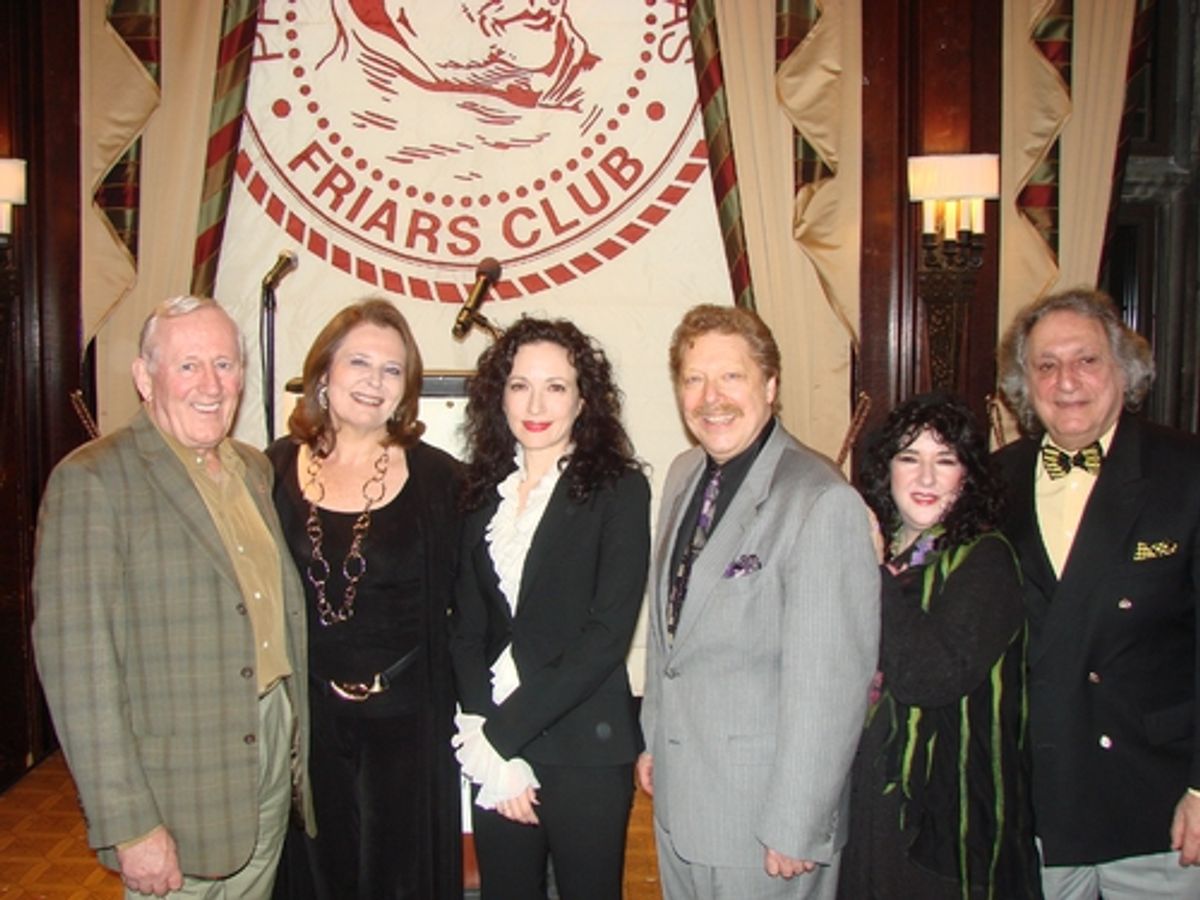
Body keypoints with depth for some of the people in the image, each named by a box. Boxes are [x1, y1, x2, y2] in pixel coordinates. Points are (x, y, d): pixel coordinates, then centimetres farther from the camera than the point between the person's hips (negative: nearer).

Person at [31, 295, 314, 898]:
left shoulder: (256, 470, 9)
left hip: (273, 768, 6)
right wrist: (129, 826, -18)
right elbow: (77, 661, -17)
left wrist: (299, 743, 13)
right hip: (178, 799, -6)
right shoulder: (91, 480, -13)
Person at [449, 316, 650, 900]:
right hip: (494, 751, 4)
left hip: (586, 752, -3)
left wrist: (503, 733, -14)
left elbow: (607, 634, -13)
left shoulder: (618, 489, -6)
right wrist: (489, 747, -9)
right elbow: (466, 631, 3)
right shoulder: (483, 493, 6)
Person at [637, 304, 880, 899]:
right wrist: (654, 739, 16)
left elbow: (829, 685, -21)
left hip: (761, 811, -7)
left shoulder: (823, 503, -22)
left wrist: (795, 830, -17)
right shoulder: (684, 475, 4)